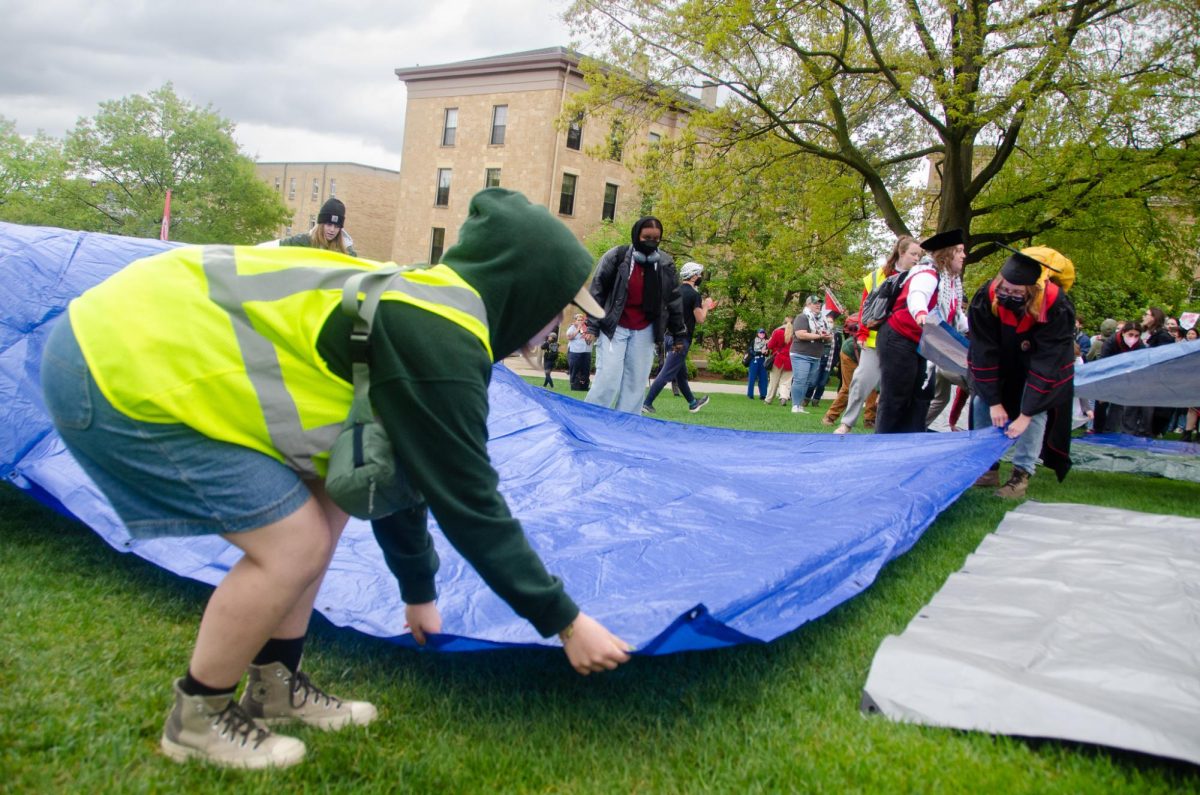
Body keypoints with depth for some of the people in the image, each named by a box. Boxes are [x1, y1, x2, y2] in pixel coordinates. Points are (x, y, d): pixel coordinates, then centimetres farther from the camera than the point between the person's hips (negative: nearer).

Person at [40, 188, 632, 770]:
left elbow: (397, 469, 23)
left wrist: (418, 593, 33)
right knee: (296, 542, -8)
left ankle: (274, 688, 26)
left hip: (141, 333, 10)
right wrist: (565, 621, -3)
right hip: (123, 367, -10)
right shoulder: (439, 343, -19)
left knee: (325, 502, 12)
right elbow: (469, 506, -15)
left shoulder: (416, 309, 12)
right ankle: (197, 718, 15)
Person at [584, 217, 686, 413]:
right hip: (614, 328, -4)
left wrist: (678, 334, 11)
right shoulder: (616, 256, -7)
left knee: (636, 383, 3)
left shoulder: (666, 264, 4)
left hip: (644, 331, 4)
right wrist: (592, 326, -7)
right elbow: (597, 292, -3)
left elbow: (674, 300, 12)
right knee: (608, 380, -10)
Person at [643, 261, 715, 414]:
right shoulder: (694, 294, -13)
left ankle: (693, 403, 34)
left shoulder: (677, 291, 11)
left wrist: (704, 307, 25)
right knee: (667, 373, -8)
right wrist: (705, 306, 4)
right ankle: (646, 403, -11)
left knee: (681, 373, 19)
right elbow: (700, 319, -13)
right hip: (682, 339, -9)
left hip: (672, 336, 9)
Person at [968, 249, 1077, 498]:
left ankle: (1021, 475, -12)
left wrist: (1026, 414, -35)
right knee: (982, 402, -5)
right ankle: (988, 468, 5)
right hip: (1002, 359, 3)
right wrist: (994, 402, -25)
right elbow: (983, 353, -25)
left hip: (1045, 359, -3)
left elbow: (1046, 364, -34)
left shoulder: (1056, 307, -36)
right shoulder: (985, 298, -31)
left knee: (1036, 409, -18)